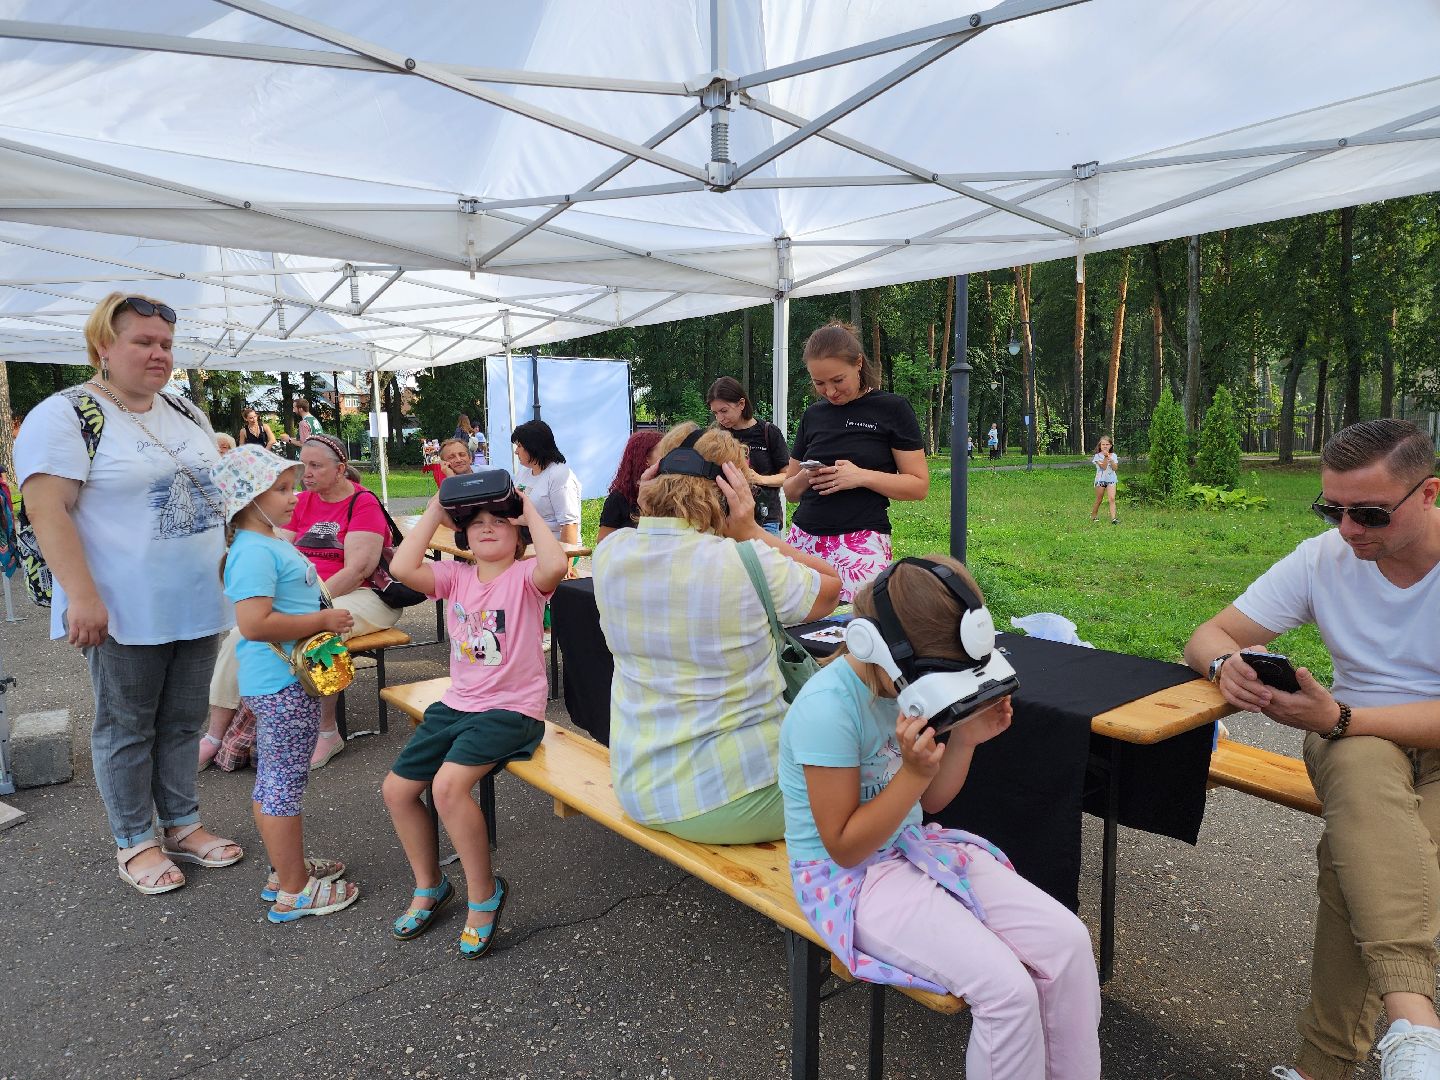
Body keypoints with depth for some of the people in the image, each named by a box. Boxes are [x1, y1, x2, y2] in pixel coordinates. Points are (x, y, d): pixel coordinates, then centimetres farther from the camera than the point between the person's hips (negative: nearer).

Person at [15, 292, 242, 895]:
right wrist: (82, 597, -22)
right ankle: (134, 843, 23)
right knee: (126, 728, 8)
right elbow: (47, 509, -16)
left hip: (198, 604, 6)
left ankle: (182, 825, 30)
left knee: (182, 721, 15)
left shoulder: (187, 413, 12)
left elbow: (217, 488, 20)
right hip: (125, 613, -6)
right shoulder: (64, 416, -9)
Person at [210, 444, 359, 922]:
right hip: (283, 685, -11)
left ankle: (287, 868, 35)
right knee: (285, 784, 0)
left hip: (281, 681, 11)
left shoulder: (270, 543, 12)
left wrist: (323, 618, 14)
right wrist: (323, 620, -22)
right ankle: (293, 892, 12)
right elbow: (255, 623, -29)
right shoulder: (254, 552, -20)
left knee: (271, 780, 20)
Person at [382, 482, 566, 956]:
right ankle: (429, 885, 30)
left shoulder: (524, 575, -9)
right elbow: (402, 568, -14)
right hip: (457, 703, 7)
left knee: (448, 784, -27)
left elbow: (555, 565, -35)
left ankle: (484, 893, -3)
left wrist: (531, 512, -21)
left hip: (511, 709, -7)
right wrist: (435, 511, -7)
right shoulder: (456, 576, 5)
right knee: (396, 789, 6)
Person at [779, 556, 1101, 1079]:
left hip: (916, 846, 7)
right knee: (1007, 987, -21)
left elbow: (928, 802, 9)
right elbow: (844, 847, -19)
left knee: (1068, 941, -6)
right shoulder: (829, 706, -26)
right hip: (847, 877, -7)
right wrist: (914, 772, -27)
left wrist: (966, 741, -8)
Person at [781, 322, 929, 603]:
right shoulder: (813, 415, 14)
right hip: (804, 538, 4)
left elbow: (919, 485, 0)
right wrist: (805, 478, -3)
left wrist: (862, 476, -13)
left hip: (862, 543, -4)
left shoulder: (892, 408, 2)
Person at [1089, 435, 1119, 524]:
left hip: (1111, 479, 2)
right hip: (1100, 479, -2)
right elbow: (1103, 467, -16)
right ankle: (1093, 515, 28)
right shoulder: (1097, 456, -5)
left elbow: (1115, 468, -6)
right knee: (1099, 500, 8)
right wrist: (1105, 457, -22)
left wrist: (1110, 459, -17)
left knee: (1112, 498, -12)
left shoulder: (1113, 455, 5)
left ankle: (1113, 518, -17)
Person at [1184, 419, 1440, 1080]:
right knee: (1364, 772, -36)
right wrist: (1228, 665, -29)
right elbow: (1206, 638, -5)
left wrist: (1337, 718, -33)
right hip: (1351, 737, 2)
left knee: (1360, 852, -32)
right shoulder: (1325, 558, -4)